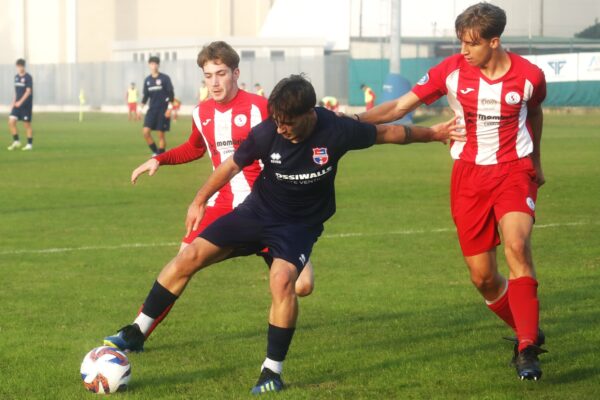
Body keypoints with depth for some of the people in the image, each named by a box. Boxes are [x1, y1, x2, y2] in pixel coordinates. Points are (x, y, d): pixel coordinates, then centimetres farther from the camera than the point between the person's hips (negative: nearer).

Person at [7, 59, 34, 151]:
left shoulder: (28, 77, -10)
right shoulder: (16, 77, 11)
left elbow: (28, 91, -16)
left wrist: (20, 102, -23)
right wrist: (13, 102, 16)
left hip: (26, 104, -6)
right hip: (17, 105, 6)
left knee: (27, 124, 0)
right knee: (11, 121, -5)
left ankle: (29, 144, 9)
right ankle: (16, 142, 7)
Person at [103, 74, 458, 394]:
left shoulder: (337, 131, -22)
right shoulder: (266, 133, -19)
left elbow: (385, 133, -5)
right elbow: (232, 165, 0)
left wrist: (432, 133, 6)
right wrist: (200, 201, 5)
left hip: (300, 224, -2)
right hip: (258, 211, 2)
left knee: (282, 279, -30)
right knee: (191, 256, -10)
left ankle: (273, 371, -13)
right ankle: (137, 334, 3)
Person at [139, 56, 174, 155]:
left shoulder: (165, 78, -4)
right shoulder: (147, 80, 9)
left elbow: (171, 94, -5)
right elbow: (146, 95, 15)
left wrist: (169, 108, -13)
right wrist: (141, 109, 7)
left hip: (163, 110, -4)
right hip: (152, 109, 4)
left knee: (161, 134, -3)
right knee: (146, 131, -10)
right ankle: (155, 152, 6)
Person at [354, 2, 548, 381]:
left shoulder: (529, 76, -9)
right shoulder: (452, 70, -10)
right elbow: (400, 107, -7)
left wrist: (536, 162, 24)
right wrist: (353, 119, -19)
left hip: (513, 171, -2)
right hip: (469, 176, 2)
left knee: (517, 245, -28)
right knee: (482, 277, 1)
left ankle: (527, 349, -23)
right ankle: (530, 332, 27)